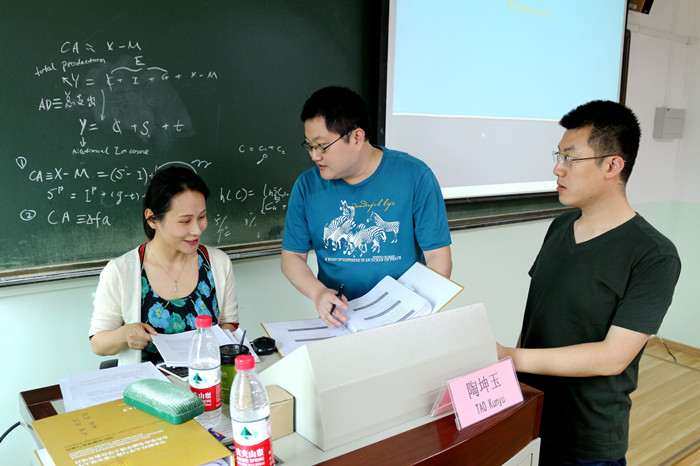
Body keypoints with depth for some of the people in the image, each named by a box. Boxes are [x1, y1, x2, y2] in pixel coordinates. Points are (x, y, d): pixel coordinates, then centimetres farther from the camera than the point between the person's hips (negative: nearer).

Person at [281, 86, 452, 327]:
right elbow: (292, 256, 8)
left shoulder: (414, 176, -6)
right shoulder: (307, 186, 2)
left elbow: (438, 256, -4)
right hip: (338, 322, 2)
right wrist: (317, 292, -12)